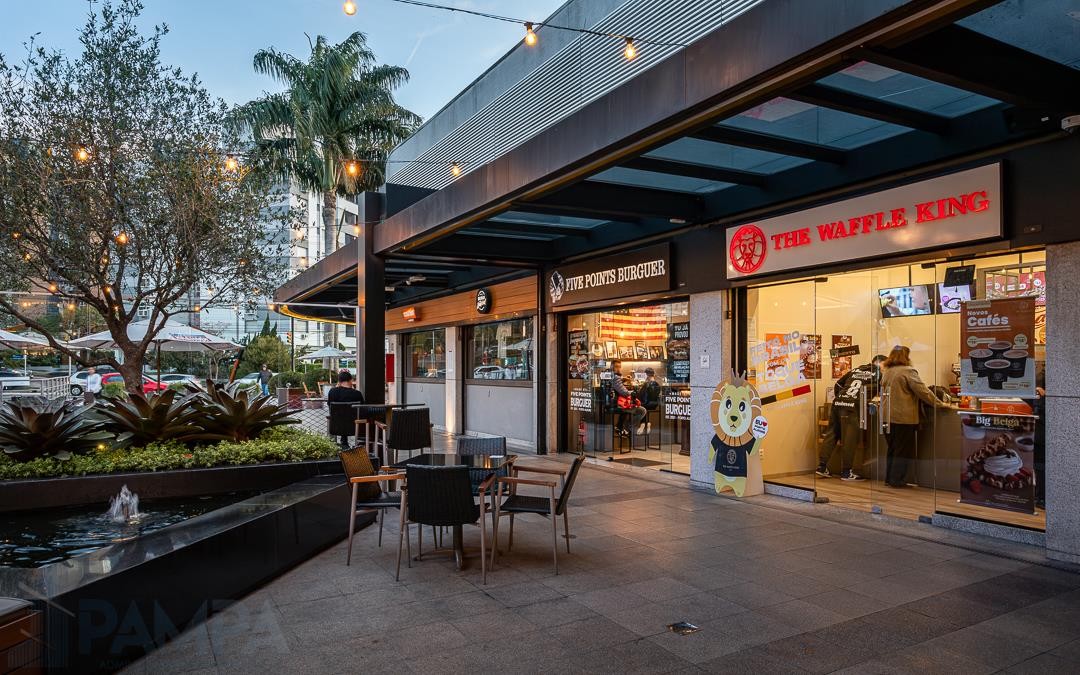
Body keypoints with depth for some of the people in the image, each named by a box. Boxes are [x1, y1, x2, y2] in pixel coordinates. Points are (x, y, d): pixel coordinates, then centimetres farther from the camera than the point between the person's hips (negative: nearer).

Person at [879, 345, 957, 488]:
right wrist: (940, 404, -5)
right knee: (903, 450, 3)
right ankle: (896, 480, 5)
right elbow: (924, 392, -13)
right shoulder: (908, 371, -11)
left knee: (892, 449, 16)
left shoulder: (886, 372, 12)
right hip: (903, 417, -7)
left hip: (887, 416, 7)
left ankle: (889, 478, 20)